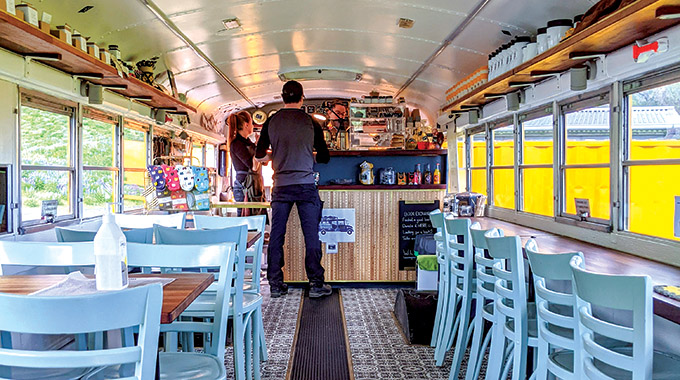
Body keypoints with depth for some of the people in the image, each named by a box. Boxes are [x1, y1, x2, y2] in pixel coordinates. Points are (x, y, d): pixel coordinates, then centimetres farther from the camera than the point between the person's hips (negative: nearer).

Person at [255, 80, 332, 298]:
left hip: (280, 186, 2)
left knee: (276, 235, 8)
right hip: (306, 185, -2)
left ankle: (275, 284, 13)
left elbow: (259, 156, 9)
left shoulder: (271, 122, 5)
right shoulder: (310, 122, 1)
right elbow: (324, 157, 7)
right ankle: (316, 284, 7)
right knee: (311, 235, 3)